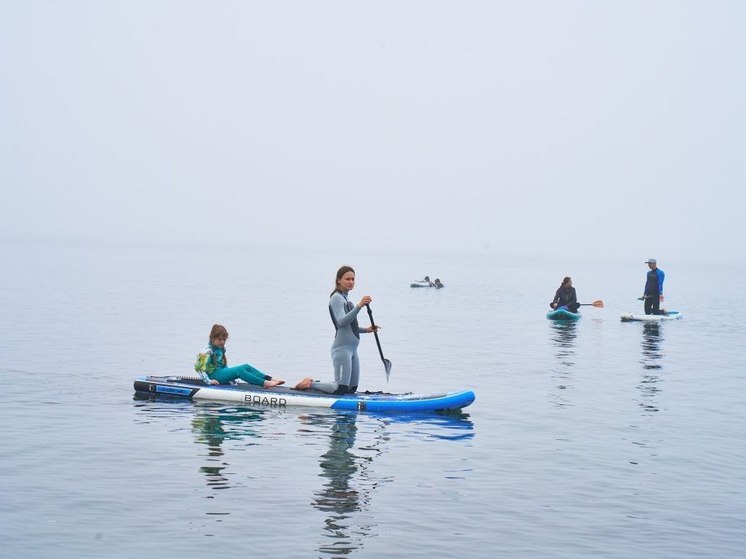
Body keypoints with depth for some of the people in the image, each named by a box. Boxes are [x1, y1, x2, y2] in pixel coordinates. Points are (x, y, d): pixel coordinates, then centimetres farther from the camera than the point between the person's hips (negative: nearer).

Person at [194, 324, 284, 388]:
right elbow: (199, 367, -18)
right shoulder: (208, 351, -12)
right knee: (238, 370, -28)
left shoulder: (221, 349, 15)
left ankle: (269, 379, -21)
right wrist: (208, 381, -22)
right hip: (214, 375, -9)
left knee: (246, 367, -8)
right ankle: (264, 383, -41)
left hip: (222, 371, 9)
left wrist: (230, 375, 17)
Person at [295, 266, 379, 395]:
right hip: (342, 348, -10)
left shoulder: (345, 299, 19)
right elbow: (342, 322, -25)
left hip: (351, 349, 10)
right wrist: (359, 306, -34)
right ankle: (310, 384, 3)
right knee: (341, 389, -14)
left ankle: (313, 383, 20)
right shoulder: (336, 298, -9)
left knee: (352, 388, 12)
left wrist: (366, 330, 14)